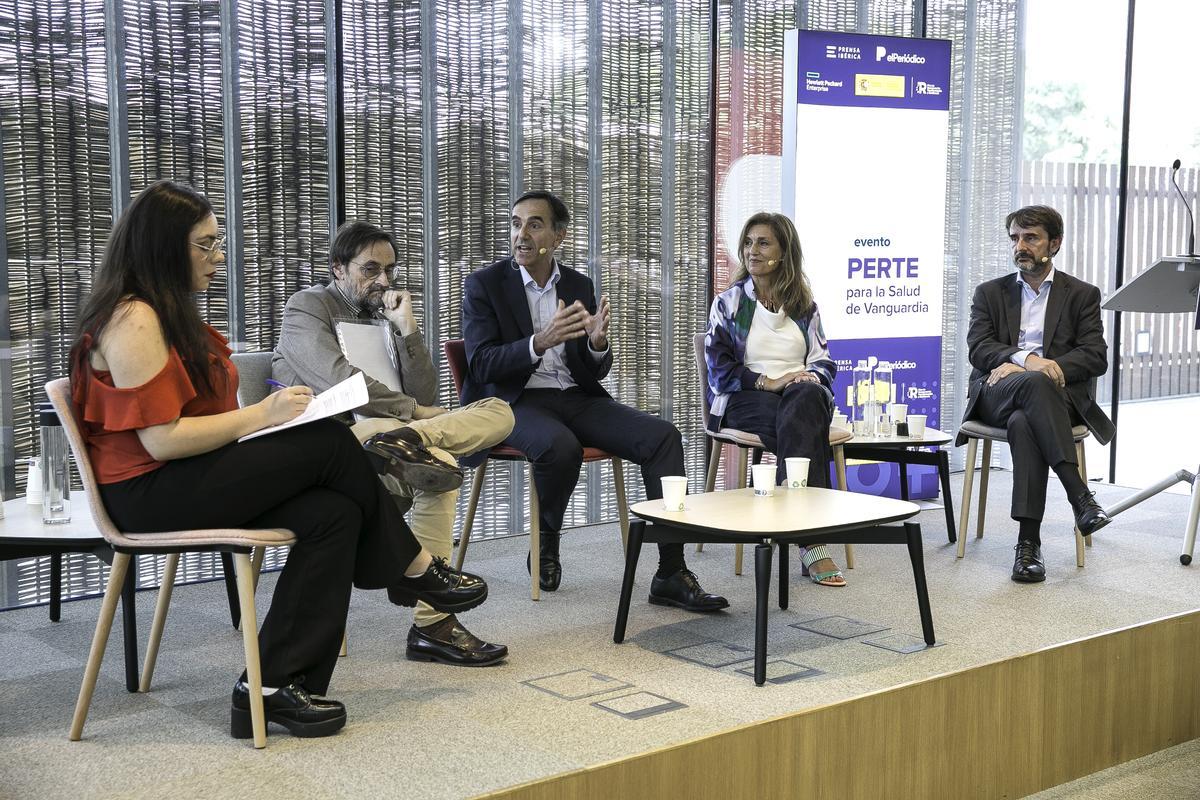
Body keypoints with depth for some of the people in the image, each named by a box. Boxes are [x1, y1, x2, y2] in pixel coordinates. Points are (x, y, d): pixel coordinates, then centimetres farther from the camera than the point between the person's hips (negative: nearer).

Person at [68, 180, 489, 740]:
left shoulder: (168, 313, 18)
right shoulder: (134, 321, -15)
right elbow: (161, 439, -22)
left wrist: (267, 409, 1)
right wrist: (259, 416, -16)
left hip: (187, 481, 10)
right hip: (150, 493, -10)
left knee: (333, 513, -14)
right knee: (329, 443, -18)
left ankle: (273, 685, -15)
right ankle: (414, 569, 2)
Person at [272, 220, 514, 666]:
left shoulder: (383, 315, 24)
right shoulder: (307, 307, 5)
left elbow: (422, 396, 11)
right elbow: (340, 383, -13)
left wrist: (406, 328, 1)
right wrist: (408, 408, -5)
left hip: (385, 425, 7)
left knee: (498, 411, -10)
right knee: (439, 462, -33)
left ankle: (408, 440, -42)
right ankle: (430, 624, -35)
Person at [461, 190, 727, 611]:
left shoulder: (579, 286, 11)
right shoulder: (485, 284, -1)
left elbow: (596, 372, 10)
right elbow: (481, 365, -12)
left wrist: (597, 343, -14)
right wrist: (539, 343, -28)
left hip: (577, 399, 5)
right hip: (517, 402, -4)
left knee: (662, 436, -18)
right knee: (561, 446, -38)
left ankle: (671, 575, -21)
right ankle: (545, 545, -7)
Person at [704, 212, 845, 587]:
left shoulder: (804, 305, 20)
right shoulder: (729, 303, 11)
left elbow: (824, 360, 16)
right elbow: (719, 369, 1)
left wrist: (812, 376, -9)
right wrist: (767, 382, -14)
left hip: (802, 394, 2)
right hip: (746, 399, -2)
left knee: (807, 399, -38)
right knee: (804, 430, -36)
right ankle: (813, 539, -45)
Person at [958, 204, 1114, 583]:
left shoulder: (1082, 295, 15)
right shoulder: (990, 292, 19)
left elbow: (1096, 357, 2)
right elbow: (978, 348, 2)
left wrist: (1051, 366, -15)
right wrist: (1026, 360, -19)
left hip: (1056, 395, 0)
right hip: (996, 394, 1)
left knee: (1023, 423, -38)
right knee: (1034, 383, -37)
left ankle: (1029, 541, -40)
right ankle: (1079, 495, -44)